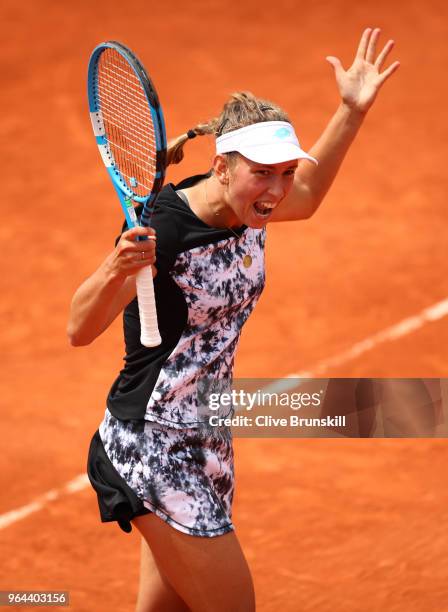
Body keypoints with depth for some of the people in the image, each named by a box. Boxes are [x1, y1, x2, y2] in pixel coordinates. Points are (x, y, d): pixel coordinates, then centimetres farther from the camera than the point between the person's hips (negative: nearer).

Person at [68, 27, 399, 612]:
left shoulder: (248, 206, -2)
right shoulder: (161, 228, -24)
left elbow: (305, 196, 23)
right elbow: (81, 329, -24)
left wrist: (353, 111, 15)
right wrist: (116, 269, -44)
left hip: (207, 440, 8)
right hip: (153, 449, -8)